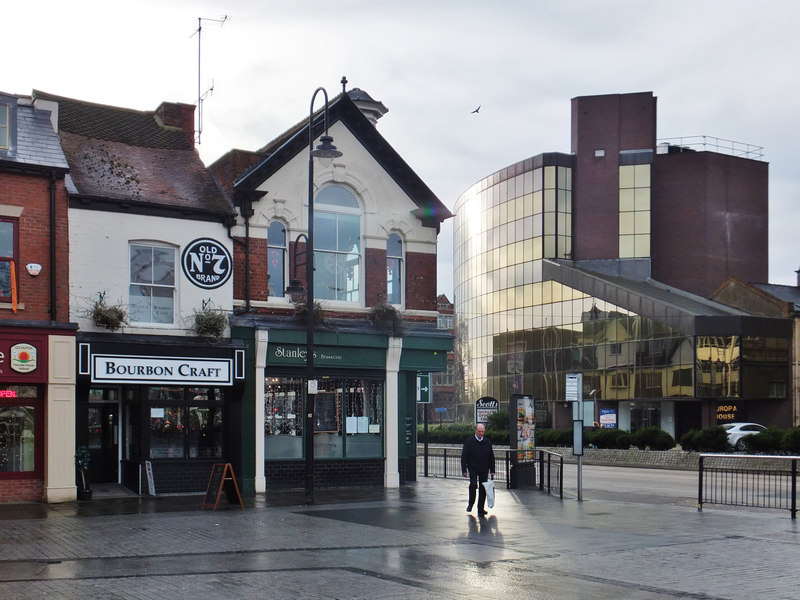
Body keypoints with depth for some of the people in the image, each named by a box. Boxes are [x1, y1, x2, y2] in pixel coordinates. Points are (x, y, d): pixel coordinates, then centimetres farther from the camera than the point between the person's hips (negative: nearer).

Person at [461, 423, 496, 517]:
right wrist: (464, 470, -9)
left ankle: (481, 509, 11)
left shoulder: (488, 442, 7)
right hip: (473, 468, -3)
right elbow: (464, 456, -2)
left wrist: (492, 470, 7)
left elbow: (491, 457, 12)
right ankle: (470, 504, 4)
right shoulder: (469, 441, -1)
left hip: (484, 470, 3)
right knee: (473, 485, -18)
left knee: (483, 488, 2)